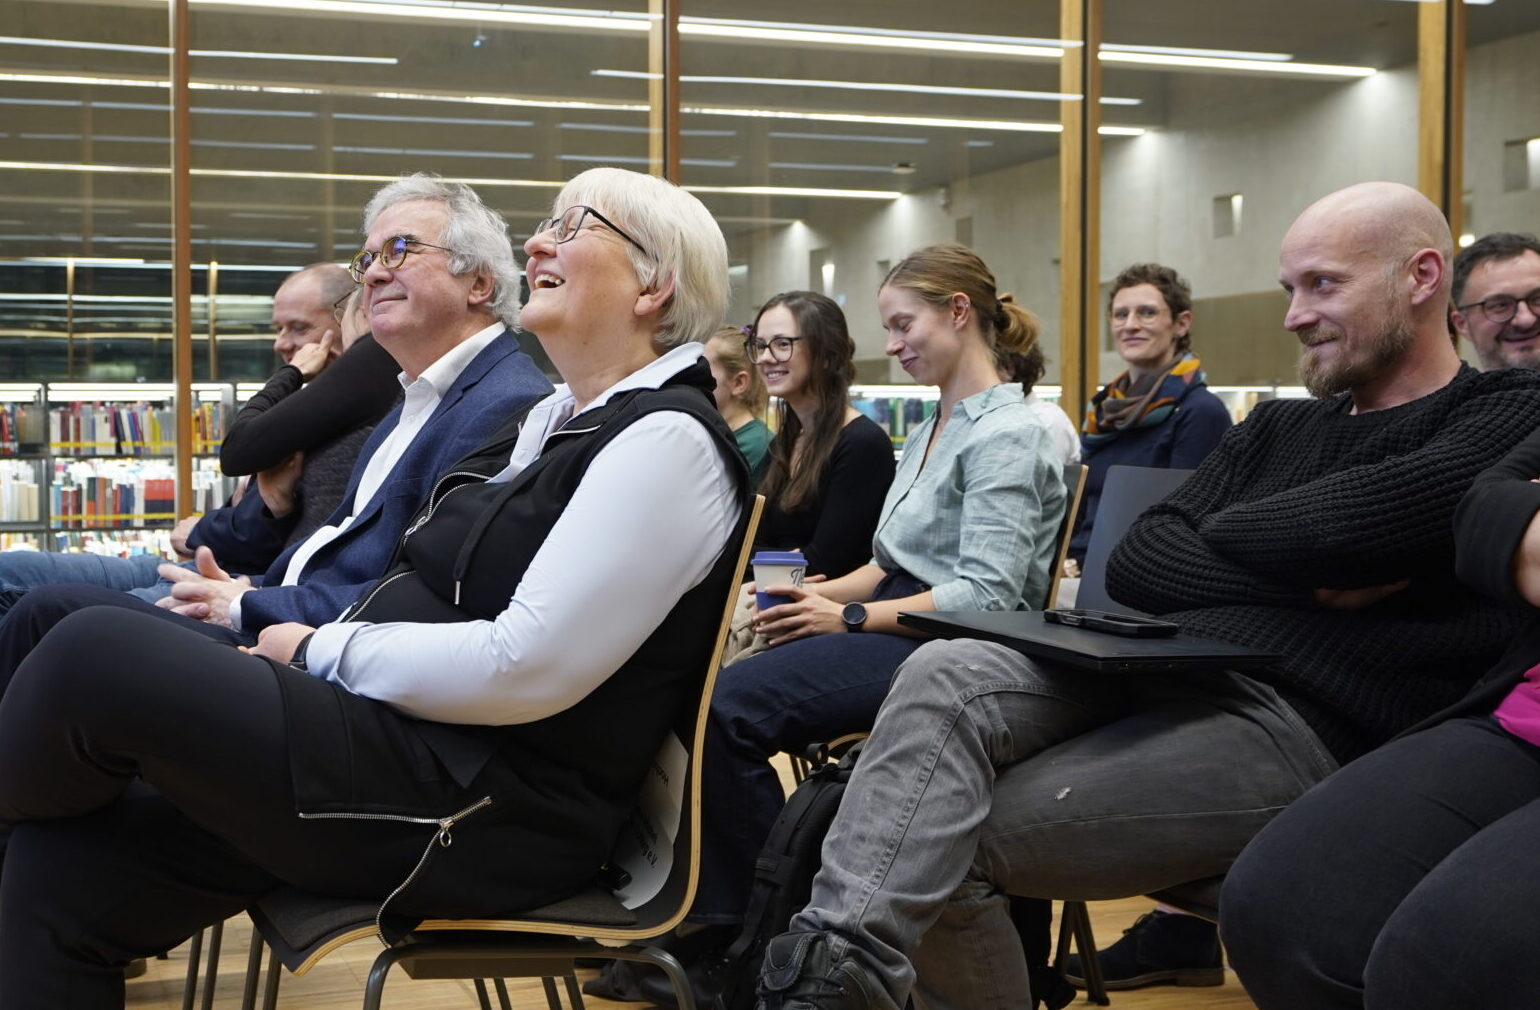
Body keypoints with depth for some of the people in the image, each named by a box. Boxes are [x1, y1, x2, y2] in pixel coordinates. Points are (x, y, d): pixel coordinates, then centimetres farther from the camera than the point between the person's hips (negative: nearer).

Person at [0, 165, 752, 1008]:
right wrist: (304, 652, 6)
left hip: (492, 815, -9)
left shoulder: (667, 439, -13)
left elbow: (524, 669, -21)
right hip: (421, 753, 9)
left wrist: (321, 651, -9)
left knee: (93, 654, -15)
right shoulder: (557, 416, 17)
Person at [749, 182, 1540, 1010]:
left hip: (1299, 719, -6)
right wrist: (1304, 579, -4)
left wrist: (1228, 533, 3)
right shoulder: (1278, 426, 25)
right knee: (943, 676, -24)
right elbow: (1134, 566, 11)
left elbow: (1354, 522, -17)